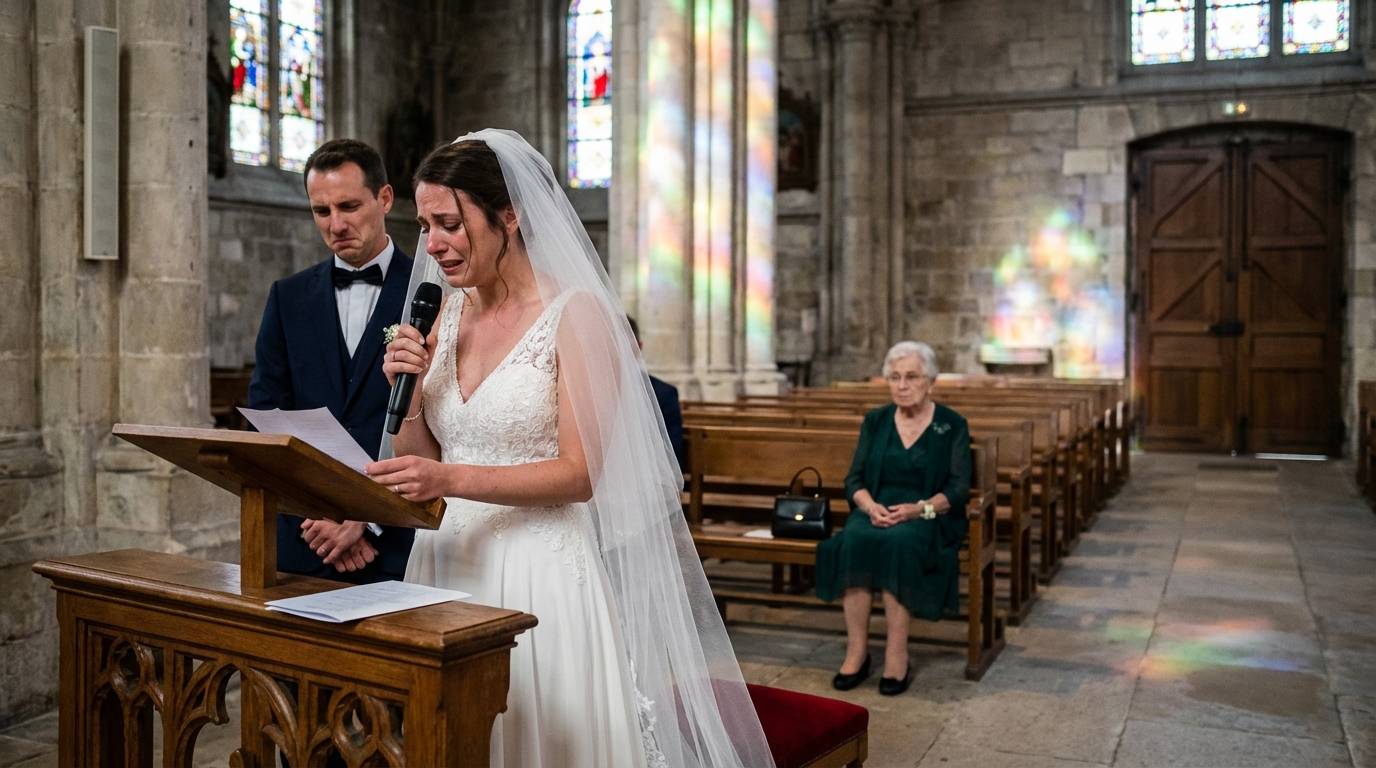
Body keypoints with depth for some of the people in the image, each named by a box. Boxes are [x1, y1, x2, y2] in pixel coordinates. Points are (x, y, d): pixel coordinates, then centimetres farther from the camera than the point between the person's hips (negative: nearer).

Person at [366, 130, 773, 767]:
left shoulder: (577, 314, -10)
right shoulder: (448, 315, 9)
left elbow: (579, 473, -14)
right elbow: (418, 464, 11)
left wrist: (451, 479, -23)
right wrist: (407, 392, -6)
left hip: (540, 575, -6)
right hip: (448, 565, 6)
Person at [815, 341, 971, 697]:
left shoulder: (952, 426, 2)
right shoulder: (875, 421, 11)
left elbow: (958, 489, -4)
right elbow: (854, 479, 7)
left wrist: (918, 509, -22)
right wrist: (870, 505, -15)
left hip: (928, 517, -3)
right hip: (877, 510, 3)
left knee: (899, 544, -36)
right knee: (854, 540, -31)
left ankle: (897, 655, -28)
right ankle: (857, 650, -26)